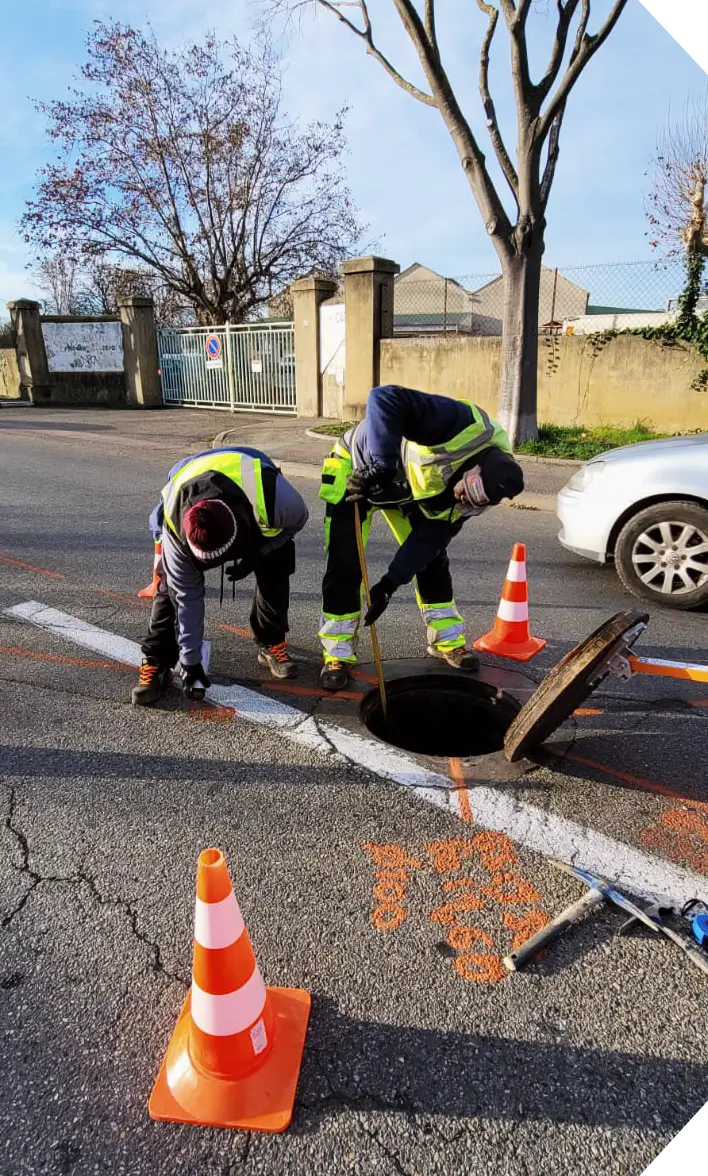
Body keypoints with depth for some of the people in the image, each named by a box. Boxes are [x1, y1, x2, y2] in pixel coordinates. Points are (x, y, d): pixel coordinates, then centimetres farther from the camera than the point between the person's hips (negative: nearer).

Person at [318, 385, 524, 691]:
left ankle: (448, 640, 23)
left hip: (408, 487, 6)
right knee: (345, 565, -9)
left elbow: (429, 537, -13)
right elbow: (385, 398, -47)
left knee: (432, 556, 4)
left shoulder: (473, 494, -16)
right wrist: (382, 466, -50)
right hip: (357, 468, -5)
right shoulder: (462, 425, -37)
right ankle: (337, 654, 5)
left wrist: (390, 583, -19)